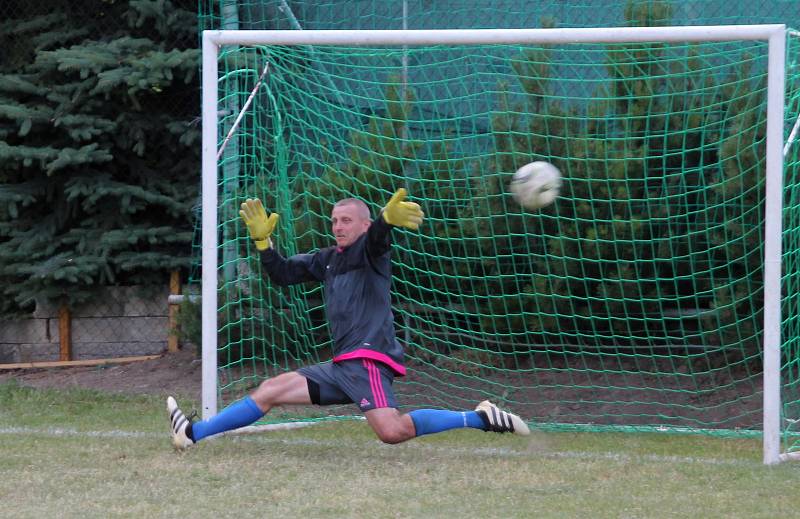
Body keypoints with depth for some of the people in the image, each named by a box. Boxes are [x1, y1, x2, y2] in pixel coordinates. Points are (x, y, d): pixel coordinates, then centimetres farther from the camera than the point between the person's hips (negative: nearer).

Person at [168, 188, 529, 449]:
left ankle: (481, 418, -18)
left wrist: (388, 219, -50)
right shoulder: (326, 259, 21)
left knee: (392, 432, -28)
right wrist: (263, 241, 11)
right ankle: (194, 433, 18)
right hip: (342, 364, 8)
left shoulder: (370, 250, -2)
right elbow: (282, 274, 25)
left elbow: (376, 236, -26)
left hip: (368, 358, -8)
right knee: (271, 390, 11)